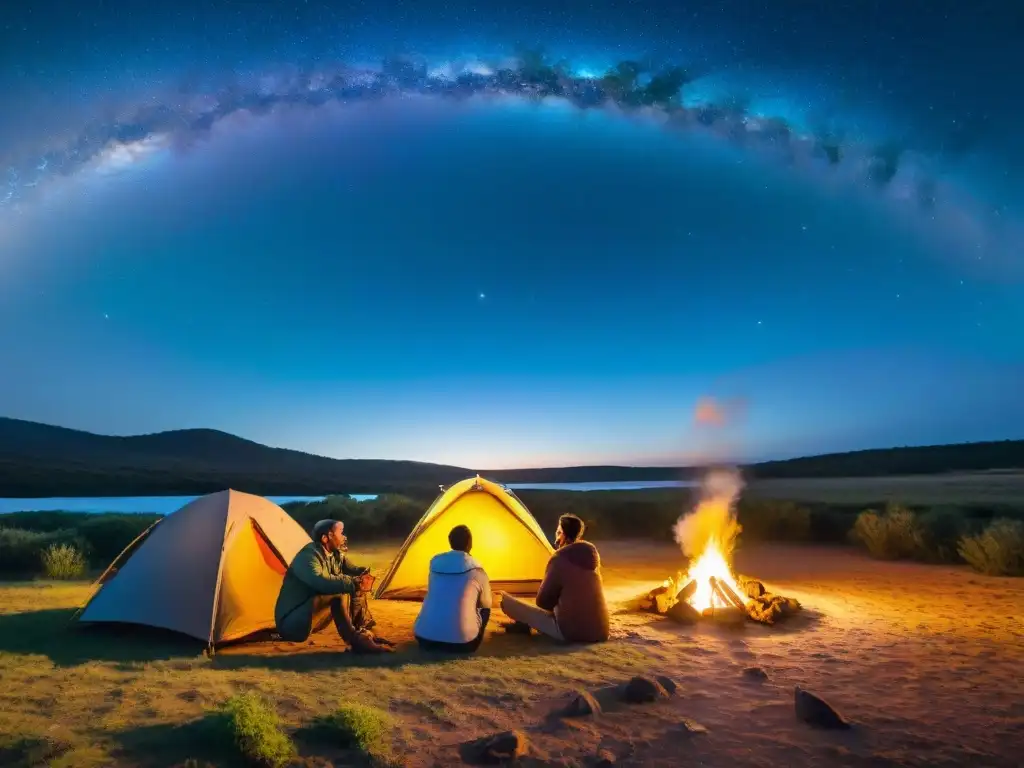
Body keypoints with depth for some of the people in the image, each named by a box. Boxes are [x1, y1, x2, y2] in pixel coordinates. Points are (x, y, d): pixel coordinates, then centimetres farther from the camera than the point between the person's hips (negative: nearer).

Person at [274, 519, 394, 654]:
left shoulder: (336, 555, 5)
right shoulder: (308, 556, -24)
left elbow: (351, 570, 11)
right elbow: (321, 582, -41)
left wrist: (363, 574, -14)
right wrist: (355, 583, -34)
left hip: (311, 618, 10)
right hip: (292, 623, -10)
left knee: (356, 589, 2)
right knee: (339, 593, -31)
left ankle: (363, 633, 0)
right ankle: (357, 641, -29)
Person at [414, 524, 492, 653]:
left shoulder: (435, 561, 6)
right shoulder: (477, 571, -3)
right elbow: (486, 604, 12)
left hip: (425, 638, 3)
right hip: (461, 642, -3)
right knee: (485, 609, 22)